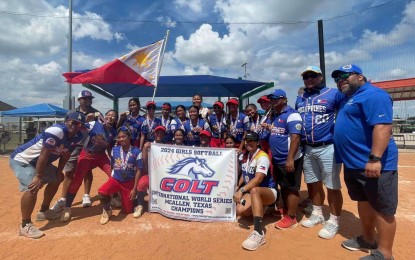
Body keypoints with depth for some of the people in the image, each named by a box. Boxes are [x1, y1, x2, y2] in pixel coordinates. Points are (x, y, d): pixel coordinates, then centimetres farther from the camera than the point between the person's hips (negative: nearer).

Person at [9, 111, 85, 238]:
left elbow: (65, 154, 5)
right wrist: (39, 176, -26)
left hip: (38, 161, 9)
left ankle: (43, 211, 34)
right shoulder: (56, 131, -31)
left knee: (57, 178, 20)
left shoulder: (77, 137, -6)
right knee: (32, 187, -27)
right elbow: (44, 154, -30)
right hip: (21, 159, -9)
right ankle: (25, 226, -10)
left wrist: (59, 171, 5)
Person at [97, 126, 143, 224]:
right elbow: (112, 166, 8)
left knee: (127, 210, 4)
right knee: (101, 192, -31)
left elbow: (138, 171, -8)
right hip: (115, 179, 2)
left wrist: (134, 189, -11)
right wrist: (110, 182, 5)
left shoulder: (136, 152, -11)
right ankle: (107, 211, 0)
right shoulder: (114, 150, -1)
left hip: (129, 182, -1)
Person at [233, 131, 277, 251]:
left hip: (269, 191, -7)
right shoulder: (243, 156, 4)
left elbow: (258, 179, -32)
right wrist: (237, 188, 3)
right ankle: (261, 209, 15)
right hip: (251, 192, 7)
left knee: (254, 190, -41)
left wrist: (241, 190, -40)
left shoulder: (262, 157, -19)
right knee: (240, 211, -20)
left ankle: (258, 233, -44)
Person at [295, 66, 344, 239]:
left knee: (332, 186, 1)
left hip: (328, 148, -6)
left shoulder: (333, 94, -5)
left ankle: (333, 222, 17)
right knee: (313, 183, 16)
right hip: (308, 148, 6)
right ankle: (317, 214, 34)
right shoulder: (300, 99, 13)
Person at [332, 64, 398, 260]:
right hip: (353, 163, 10)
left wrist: (374, 159, -30)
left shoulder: (373, 95, -13)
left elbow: (383, 126, -25)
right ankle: (368, 239, 37)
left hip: (373, 165, -10)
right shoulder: (349, 98, 18)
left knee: (382, 208, 3)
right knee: (363, 202, 20)